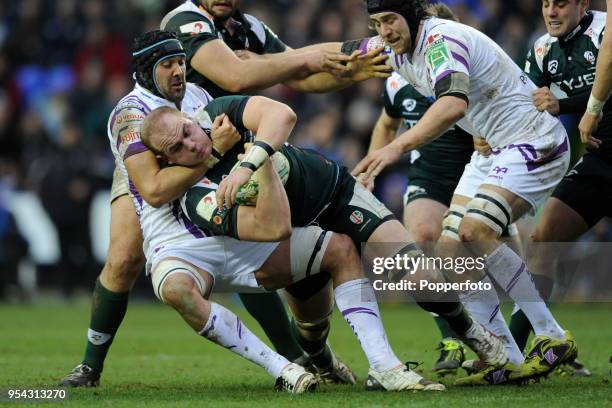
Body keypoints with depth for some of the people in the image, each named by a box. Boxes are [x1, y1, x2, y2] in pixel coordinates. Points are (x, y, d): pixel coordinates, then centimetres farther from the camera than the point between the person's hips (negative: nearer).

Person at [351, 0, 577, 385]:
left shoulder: (441, 40, -25)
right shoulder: (399, 51, 5)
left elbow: (454, 104, -43)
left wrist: (398, 146, -53)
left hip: (534, 142, -10)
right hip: (492, 149, 10)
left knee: (474, 230, -28)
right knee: (450, 249, -3)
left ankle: (553, 338, -19)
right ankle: (508, 359, -2)